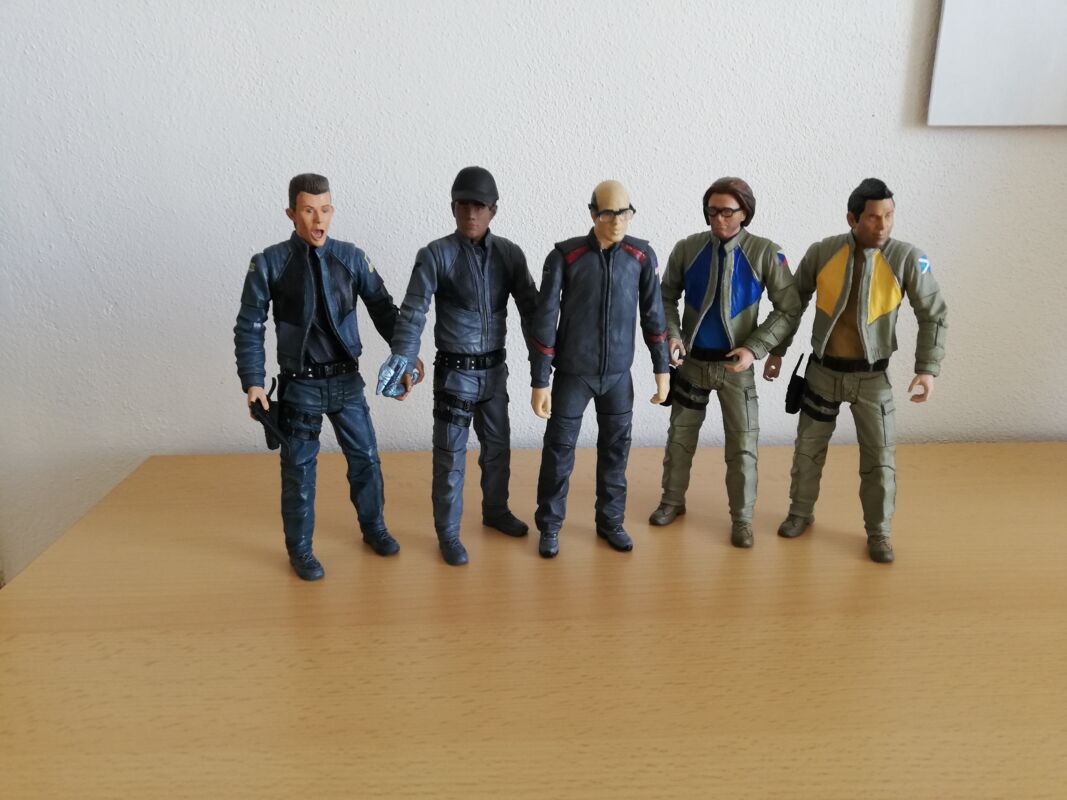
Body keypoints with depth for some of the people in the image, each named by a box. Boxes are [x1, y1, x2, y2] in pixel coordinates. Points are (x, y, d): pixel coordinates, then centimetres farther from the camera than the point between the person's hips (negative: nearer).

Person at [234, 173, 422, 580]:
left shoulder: (351, 257, -2)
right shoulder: (270, 263, -7)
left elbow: (383, 309, 3)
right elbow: (249, 326, -4)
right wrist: (253, 382, -11)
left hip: (347, 380, 2)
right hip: (300, 384, -2)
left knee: (365, 456, 12)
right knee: (299, 468, 8)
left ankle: (373, 527, 35)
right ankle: (300, 549, 26)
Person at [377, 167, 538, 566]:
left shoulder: (509, 253, 0)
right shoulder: (436, 255, -10)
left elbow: (530, 307, 0)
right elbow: (413, 311, -17)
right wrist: (401, 357, -32)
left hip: (495, 368, 4)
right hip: (455, 370, -4)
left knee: (497, 445, 18)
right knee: (451, 455, 4)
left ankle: (495, 511, 39)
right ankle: (448, 533, 19)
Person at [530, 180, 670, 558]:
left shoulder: (642, 255, -5)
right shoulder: (564, 256, -13)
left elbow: (653, 314, 3)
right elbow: (543, 321, -12)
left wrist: (661, 368, 5)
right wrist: (540, 381, -13)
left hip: (618, 373, 2)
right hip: (573, 372, -2)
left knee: (616, 449, 12)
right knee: (559, 449, 6)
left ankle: (610, 521, 31)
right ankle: (549, 526, 24)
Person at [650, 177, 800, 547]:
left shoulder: (765, 253, -10)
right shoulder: (687, 248, -5)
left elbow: (789, 309, -7)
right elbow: (666, 297, 5)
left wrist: (755, 348, -17)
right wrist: (671, 334, -12)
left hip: (736, 365, -2)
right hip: (691, 361, 2)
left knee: (742, 444, 3)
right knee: (680, 436, 14)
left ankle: (741, 518, 20)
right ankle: (672, 501, 34)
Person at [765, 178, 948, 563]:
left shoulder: (907, 258, -11)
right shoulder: (821, 253, -9)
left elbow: (934, 315, -5)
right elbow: (793, 303, 4)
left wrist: (928, 368, -14)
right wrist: (776, 351, 7)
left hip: (871, 375, -1)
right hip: (823, 370, 1)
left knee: (880, 457, 3)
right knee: (808, 448, 12)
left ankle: (879, 533, 21)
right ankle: (801, 512, 33)